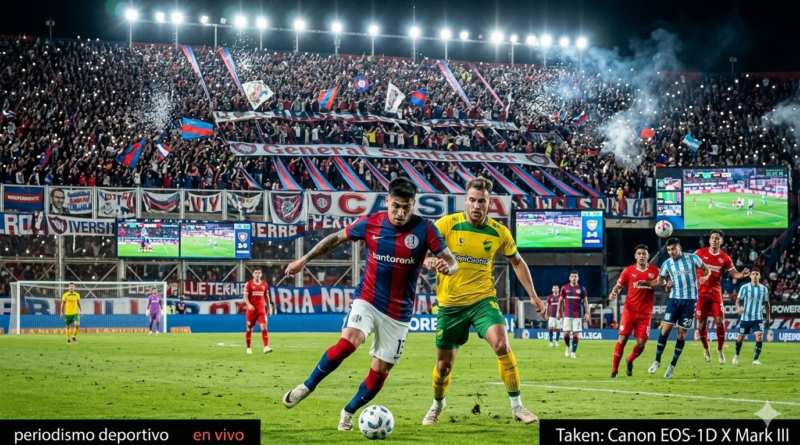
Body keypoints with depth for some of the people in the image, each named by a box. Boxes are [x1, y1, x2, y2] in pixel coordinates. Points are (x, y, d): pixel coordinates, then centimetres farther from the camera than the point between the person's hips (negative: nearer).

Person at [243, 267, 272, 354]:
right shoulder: (249, 284, -3)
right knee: (249, 329, 7)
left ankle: (266, 347, -22)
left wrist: (269, 307, 16)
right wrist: (249, 305, -26)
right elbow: (245, 296, -8)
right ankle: (248, 348, 19)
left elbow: (266, 296, 18)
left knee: (264, 327, -14)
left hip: (261, 310, 2)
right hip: (251, 309, -2)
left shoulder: (264, 284, 8)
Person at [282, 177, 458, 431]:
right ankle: (308, 386, -8)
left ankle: (349, 412, 27)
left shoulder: (424, 229, -11)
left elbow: (452, 263, -10)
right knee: (347, 343, -27)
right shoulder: (370, 223, -7)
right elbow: (336, 239, 9)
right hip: (367, 300, -1)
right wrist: (304, 260, 9)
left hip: (398, 313, 1)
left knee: (380, 371, 3)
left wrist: (445, 267, -34)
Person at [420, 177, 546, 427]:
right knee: (444, 365, 8)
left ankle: (517, 406, -15)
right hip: (450, 303, 0)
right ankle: (437, 405, 39)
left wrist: (532, 295, 6)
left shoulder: (499, 232, -4)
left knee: (501, 344, -25)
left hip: (483, 298, 0)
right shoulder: (447, 225, -11)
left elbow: (517, 262, 12)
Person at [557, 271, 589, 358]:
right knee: (566, 333, -5)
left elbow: (585, 301, 6)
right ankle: (568, 347, 22)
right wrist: (558, 312, 3)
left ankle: (573, 352, 3)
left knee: (576, 334, -3)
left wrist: (587, 313, -2)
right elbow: (560, 300, 9)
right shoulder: (564, 288, 4)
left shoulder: (582, 289, 4)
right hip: (567, 315, 0)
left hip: (578, 315, 0)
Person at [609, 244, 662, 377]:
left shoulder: (655, 271, 0)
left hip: (645, 313, 1)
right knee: (622, 339, -7)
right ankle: (614, 370, 3)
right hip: (629, 310, -1)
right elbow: (618, 286, 10)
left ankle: (630, 361, 30)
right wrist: (614, 293, -12)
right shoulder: (628, 271, 1)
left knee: (641, 344, -2)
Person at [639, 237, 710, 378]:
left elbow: (707, 270, 7)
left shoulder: (692, 258, -3)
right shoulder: (667, 264, 2)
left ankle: (672, 365, 13)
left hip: (690, 300, -1)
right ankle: (657, 361, 8)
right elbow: (659, 281, 5)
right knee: (665, 329, -6)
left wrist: (705, 277, -15)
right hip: (674, 299, 1)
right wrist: (645, 283, -12)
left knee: (681, 334, 2)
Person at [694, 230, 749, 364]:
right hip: (701, 292, -1)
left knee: (720, 322, -6)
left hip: (716, 293, 1)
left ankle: (720, 350, 11)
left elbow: (735, 274, 2)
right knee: (701, 323, 3)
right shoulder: (700, 253, -2)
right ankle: (705, 349, 24)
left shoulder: (725, 258, 0)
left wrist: (743, 275, -19)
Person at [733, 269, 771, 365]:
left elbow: (766, 303, 11)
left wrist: (768, 317, 12)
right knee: (741, 338, 10)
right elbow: (738, 300, -5)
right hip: (745, 318, -1)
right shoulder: (745, 288, -6)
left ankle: (755, 359, -7)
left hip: (758, 318, 1)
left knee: (759, 337, -17)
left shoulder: (764, 289, 1)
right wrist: (738, 308, -26)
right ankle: (736, 356, 36)